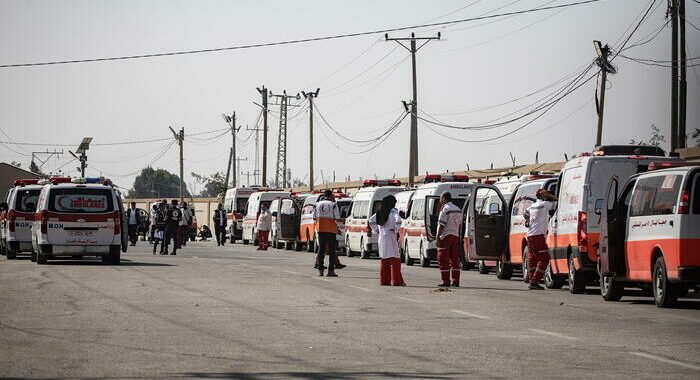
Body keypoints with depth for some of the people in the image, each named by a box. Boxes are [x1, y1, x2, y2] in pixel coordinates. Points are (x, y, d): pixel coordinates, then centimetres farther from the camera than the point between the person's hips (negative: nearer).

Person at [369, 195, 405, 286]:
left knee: (384, 259, 12)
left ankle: (384, 281, 11)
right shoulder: (393, 211, -10)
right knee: (394, 259, -3)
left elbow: (371, 220, 15)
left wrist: (376, 230, 14)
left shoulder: (380, 212, 10)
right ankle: (397, 281, -5)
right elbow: (398, 220, -26)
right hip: (391, 237, -7)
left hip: (381, 237, 7)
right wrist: (397, 230, -12)